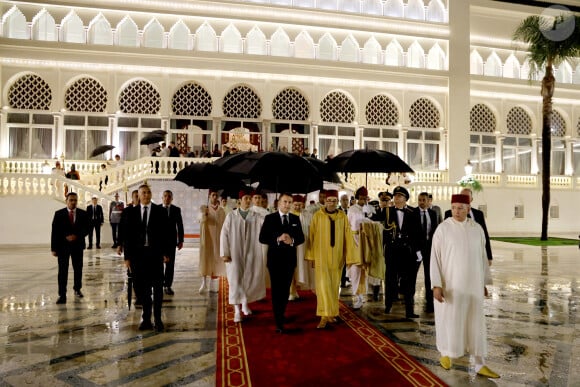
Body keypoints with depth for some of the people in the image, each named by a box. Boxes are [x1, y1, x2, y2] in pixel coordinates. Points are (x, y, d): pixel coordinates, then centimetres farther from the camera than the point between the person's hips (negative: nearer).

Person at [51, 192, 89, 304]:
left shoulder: (83, 214, 2)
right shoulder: (59, 214, -2)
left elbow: (86, 229, 2)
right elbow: (54, 231, -3)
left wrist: (76, 236, -16)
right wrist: (54, 248, -7)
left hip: (77, 245, 2)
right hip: (63, 245, -2)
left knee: (78, 269, 12)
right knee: (62, 271, -4)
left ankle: (77, 289, 32)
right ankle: (62, 295, -1)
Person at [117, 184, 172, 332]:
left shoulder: (160, 211, 2)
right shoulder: (131, 212, 5)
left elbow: (166, 233, 2)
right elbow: (127, 234, 5)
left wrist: (166, 252, -4)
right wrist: (127, 256, 0)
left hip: (155, 253, -1)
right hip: (138, 253, 1)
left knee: (157, 286, 2)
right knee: (142, 287, 7)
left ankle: (158, 318, 11)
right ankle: (146, 318, 17)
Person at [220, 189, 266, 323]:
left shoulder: (256, 216, 3)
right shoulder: (231, 216, -1)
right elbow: (224, 234, -2)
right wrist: (224, 253, -8)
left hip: (251, 253, 2)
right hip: (234, 253, -2)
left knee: (250, 279, 9)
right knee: (235, 280, -4)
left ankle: (245, 304, 32)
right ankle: (237, 311, 3)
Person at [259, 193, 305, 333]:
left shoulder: (295, 219, 6)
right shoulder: (269, 218, -4)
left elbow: (301, 238, 4)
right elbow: (262, 238, -9)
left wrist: (292, 240, -18)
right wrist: (278, 239, -24)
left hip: (290, 259, 4)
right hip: (275, 259, -3)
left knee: (285, 289, 13)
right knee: (276, 290, -1)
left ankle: (281, 314, 31)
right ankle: (279, 323, 3)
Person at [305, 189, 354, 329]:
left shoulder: (343, 217, 1)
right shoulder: (317, 216, -4)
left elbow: (347, 237, 2)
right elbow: (311, 236, -1)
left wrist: (349, 256, 0)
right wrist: (311, 256, -1)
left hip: (337, 257, 3)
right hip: (321, 256, -2)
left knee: (334, 285, 11)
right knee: (323, 285, -9)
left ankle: (331, 313, 24)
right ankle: (324, 316, -5)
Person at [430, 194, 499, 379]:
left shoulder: (477, 229, 2)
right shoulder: (443, 229, -10)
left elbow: (482, 256, 10)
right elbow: (435, 257, -11)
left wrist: (485, 281, 11)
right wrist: (436, 285, -16)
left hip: (472, 284, 3)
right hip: (450, 284, -3)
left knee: (476, 324, 7)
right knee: (449, 320, 9)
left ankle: (480, 365, 16)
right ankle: (446, 353, 32)